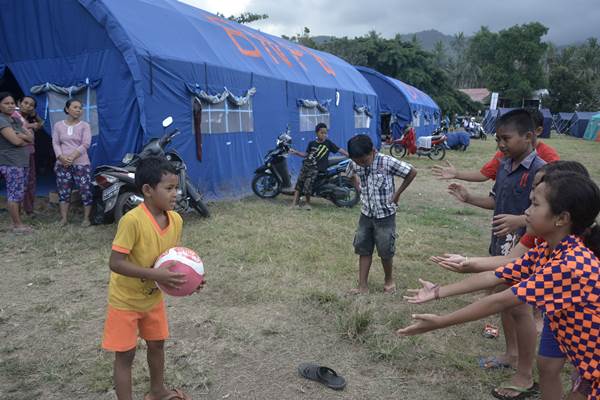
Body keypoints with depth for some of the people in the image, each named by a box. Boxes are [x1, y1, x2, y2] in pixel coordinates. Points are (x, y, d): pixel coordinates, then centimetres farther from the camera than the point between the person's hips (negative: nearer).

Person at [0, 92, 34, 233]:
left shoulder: (16, 120, 16)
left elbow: (31, 137, 8)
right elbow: (16, 141, -20)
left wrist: (22, 136, -12)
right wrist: (27, 141, 0)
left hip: (19, 162, 9)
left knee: (14, 193, 13)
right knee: (15, 194, -6)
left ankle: (15, 222, 19)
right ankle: (17, 225, 0)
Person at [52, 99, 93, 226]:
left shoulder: (85, 126, 2)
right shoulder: (58, 125, 9)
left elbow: (85, 144, -8)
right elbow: (55, 143, 4)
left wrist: (72, 157, -18)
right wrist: (61, 157, -14)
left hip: (81, 164, -2)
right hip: (62, 164, 3)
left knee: (85, 191, -5)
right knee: (63, 191, 6)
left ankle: (86, 218, 7)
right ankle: (64, 218, 15)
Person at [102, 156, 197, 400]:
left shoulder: (176, 219, -10)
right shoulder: (132, 220, -30)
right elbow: (115, 263, -29)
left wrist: (187, 274, -15)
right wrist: (155, 275, -37)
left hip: (153, 297, 7)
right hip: (125, 299, -6)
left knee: (157, 344, 22)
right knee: (125, 355, 7)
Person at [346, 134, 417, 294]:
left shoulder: (387, 162, -22)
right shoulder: (355, 164, -7)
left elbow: (412, 172, -14)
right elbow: (350, 174, 17)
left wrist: (397, 193, -9)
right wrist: (358, 187, 2)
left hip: (385, 216, -5)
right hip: (366, 214, 5)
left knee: (385, 252, 7)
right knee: (363, 250, 8)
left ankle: (389, 280, 32)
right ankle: (363, 285, 18)